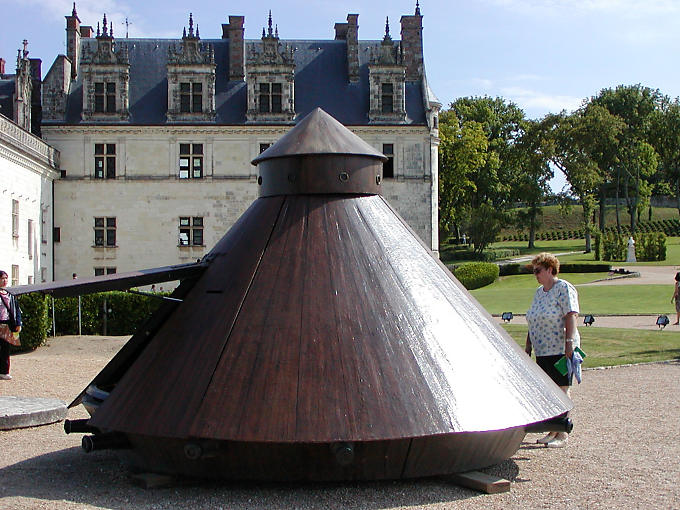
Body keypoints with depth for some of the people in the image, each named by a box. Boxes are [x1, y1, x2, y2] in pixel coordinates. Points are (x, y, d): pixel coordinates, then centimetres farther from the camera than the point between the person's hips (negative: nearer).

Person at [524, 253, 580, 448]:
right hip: (542, 350, 8)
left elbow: (571, 316, -17)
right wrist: (528, 345, 20)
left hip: (560, 350, -8)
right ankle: (552, 432, 18)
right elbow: (533, 322, 22)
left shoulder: (564, 288, -8)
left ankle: (562, 435, 1)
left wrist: (569, 342, -26)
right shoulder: (539, 292, 17)